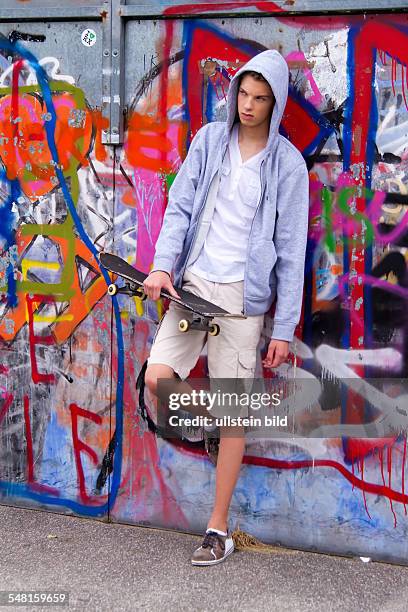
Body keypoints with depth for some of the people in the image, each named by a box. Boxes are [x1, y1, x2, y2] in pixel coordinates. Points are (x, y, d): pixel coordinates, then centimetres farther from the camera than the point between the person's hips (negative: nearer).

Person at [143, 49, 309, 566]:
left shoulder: (288, 164, -2)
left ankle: (218, 529, 12)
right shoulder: (209, 140, 7)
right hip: (193, 283, 3)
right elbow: (180, 206, 5)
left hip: (242, 294, -3)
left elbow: (291, 248, -2)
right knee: (157, 377, -13)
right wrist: (163, 265, -12)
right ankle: (199, 411, 24)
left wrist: (285, 328, -5)